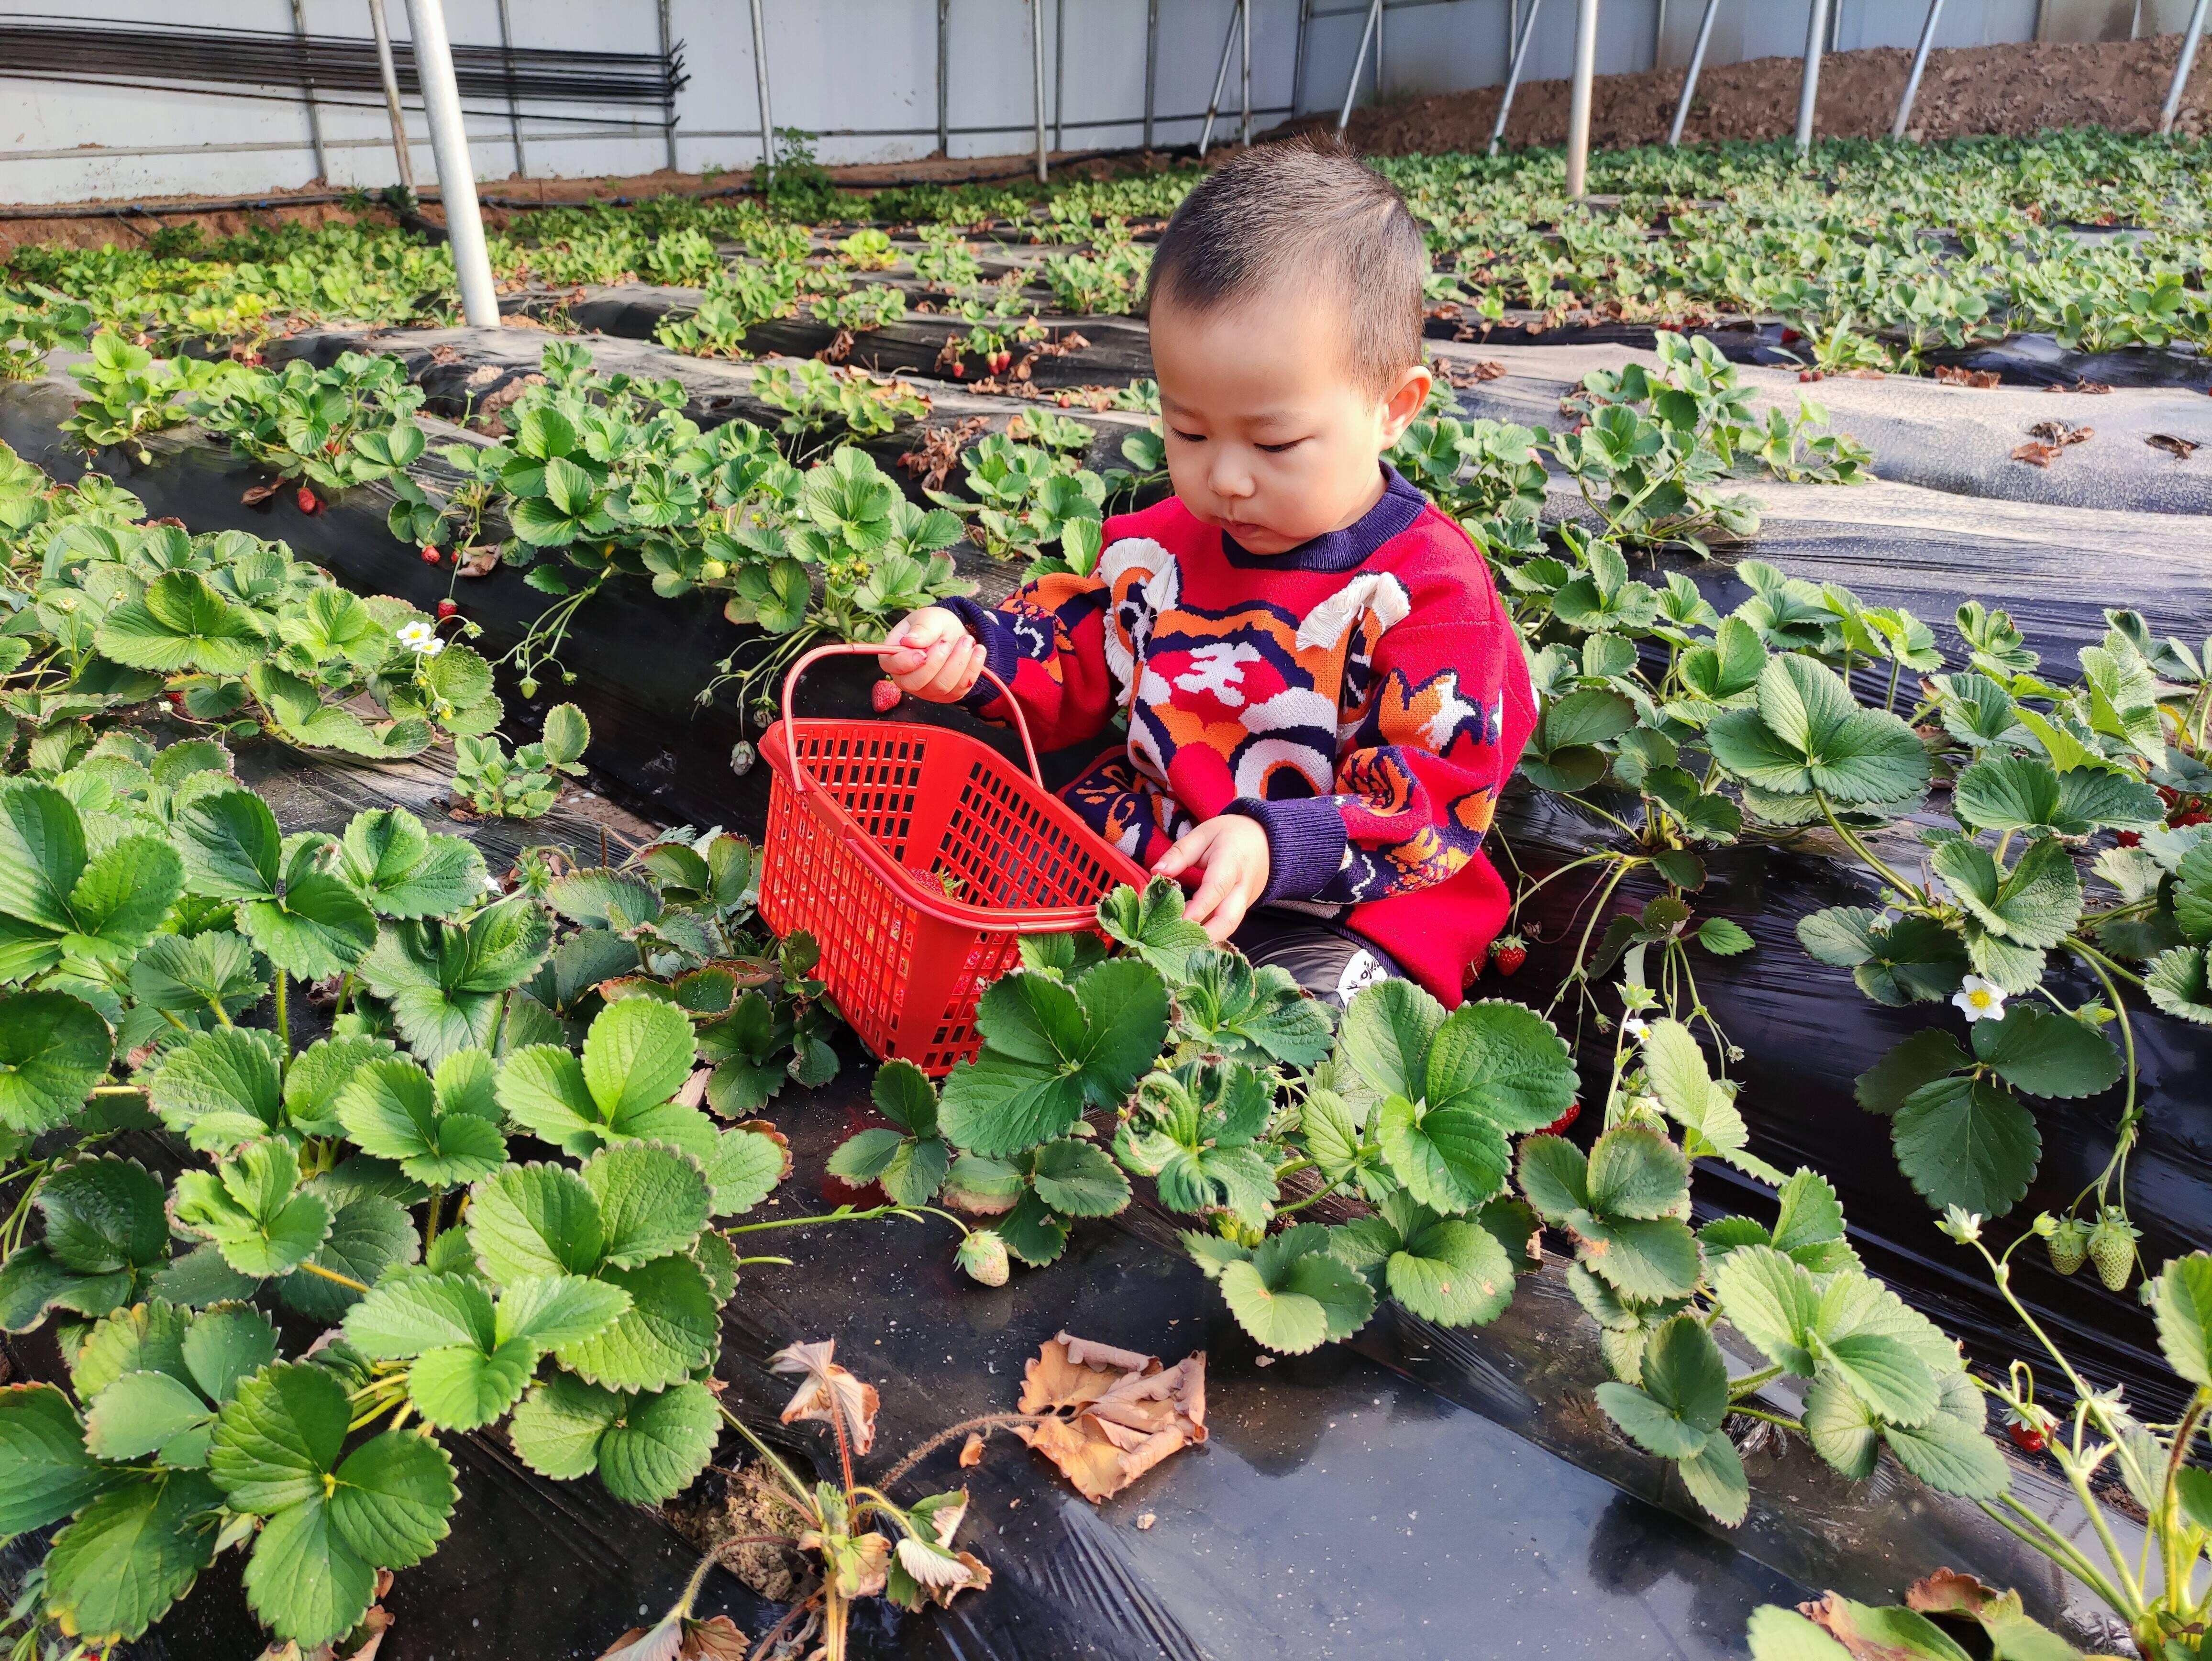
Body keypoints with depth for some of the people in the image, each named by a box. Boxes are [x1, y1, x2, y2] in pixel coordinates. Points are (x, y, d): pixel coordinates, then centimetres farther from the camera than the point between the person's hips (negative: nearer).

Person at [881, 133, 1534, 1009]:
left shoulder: (1426, 589, -15)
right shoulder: (1160, 544, 3)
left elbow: (1437, 803, -18)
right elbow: (1080, 658, 16)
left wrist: (1276, 847, -34)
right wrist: (974, 648, -5)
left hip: (1334, 908, -4)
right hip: (1139, 846, 5)